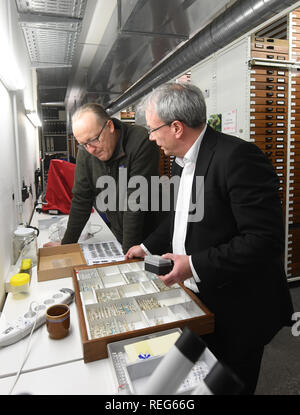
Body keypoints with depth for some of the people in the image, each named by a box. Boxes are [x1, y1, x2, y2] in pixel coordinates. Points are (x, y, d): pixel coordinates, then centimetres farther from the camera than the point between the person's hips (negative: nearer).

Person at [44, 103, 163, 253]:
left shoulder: (141, 142, -24)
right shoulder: (85, 151, -7)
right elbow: (81, 200, -1)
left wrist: (128, 251, -25)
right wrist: (67, 243, 1)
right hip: (119, 236, 4)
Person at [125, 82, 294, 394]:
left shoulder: (238, 157, -25)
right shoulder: (182, 161, 5)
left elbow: (265, 239, -28)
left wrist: (194, 264, -28)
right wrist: (148, 247, 16)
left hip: (235, 311, -7)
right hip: (195, 300, 8)